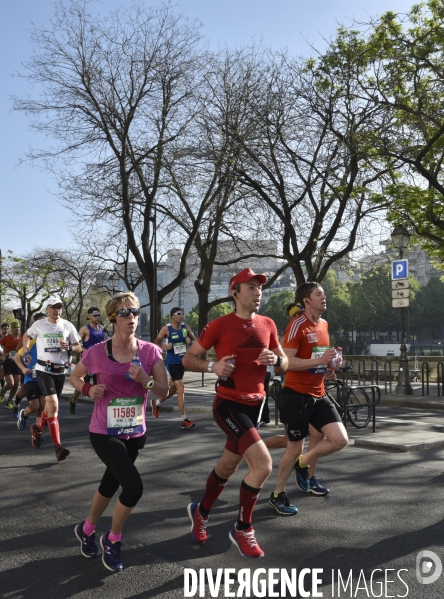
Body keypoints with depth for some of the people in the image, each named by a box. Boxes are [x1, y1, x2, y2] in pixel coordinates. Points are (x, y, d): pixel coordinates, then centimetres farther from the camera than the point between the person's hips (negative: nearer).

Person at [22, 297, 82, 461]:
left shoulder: (67, 326, 1)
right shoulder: (39, 324, -2)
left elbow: (79, 347, 5)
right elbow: (27, 336, 18)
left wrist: (69, 347, -15)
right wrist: (26, 352, 6)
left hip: (60, 371, 4)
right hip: (44, 369, -3)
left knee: (50, 405, 16)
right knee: (53, 405, -18)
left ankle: (37, 428, 46)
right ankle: (58, 447, -17)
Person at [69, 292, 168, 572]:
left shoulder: (150, 351, -8)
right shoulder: (97, 352, -14)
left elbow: (164, 391, -7)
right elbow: (75, 377, 5)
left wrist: (145, 379, -26)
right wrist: (88, 389, -15)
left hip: (135, 433, 4)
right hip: (104, 432, -4)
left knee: (111, 484, 20)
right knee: (134, 486, -17)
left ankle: (87, 530, 49)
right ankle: (113, 540, 11)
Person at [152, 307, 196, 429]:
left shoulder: (186, 327, 2)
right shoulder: (166, 329, -10)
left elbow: (195, 340, 11)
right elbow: (156, 343, -2)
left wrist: (190, 341, -12)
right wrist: (165, 347, -22)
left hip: (182, 362, 6)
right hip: (172, 362, -6)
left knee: (173, 388, 20)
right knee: (181, 388, -15)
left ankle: (156, 403, 47)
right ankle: (184, 420, -11)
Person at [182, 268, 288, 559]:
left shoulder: (268, 324, 5)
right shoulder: (220, 325, -12)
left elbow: (285, 364, 13)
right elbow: (188, 359, -5)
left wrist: (275, 360, -10)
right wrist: (212, 366, -23)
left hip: (255, 404, 7)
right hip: (229, 404, -6)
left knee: (228, 466, 19)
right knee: (263, 464, -17)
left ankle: (201, 512, 45)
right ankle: (243, 529, 5)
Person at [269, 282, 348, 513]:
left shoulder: (324, 325, 11)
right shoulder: (297, 325, -15)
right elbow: (287, 362, -22)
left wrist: (330, 365, 6)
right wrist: (319, 361, -27)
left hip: (318, 395, 7)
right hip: (296, 395, -7)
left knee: (340, 440, 0)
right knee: (294, 449, 2)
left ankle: (303, 464, 24)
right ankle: (277, 494, 23)